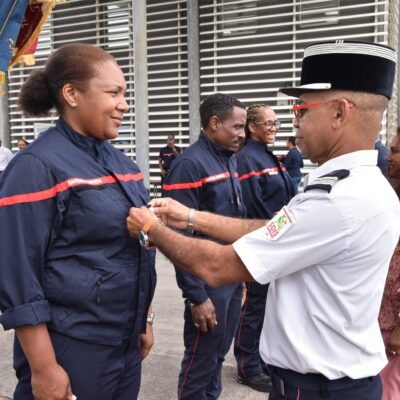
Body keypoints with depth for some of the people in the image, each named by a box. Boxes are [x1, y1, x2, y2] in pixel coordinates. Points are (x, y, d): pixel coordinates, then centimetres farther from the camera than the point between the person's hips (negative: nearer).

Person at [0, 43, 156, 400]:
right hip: (71, 350, -7)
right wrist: (43, 368, -17)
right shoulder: (38, 167, -16)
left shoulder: (122, 163, 7)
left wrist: (144, 321, 15)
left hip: (126, 343, 7)